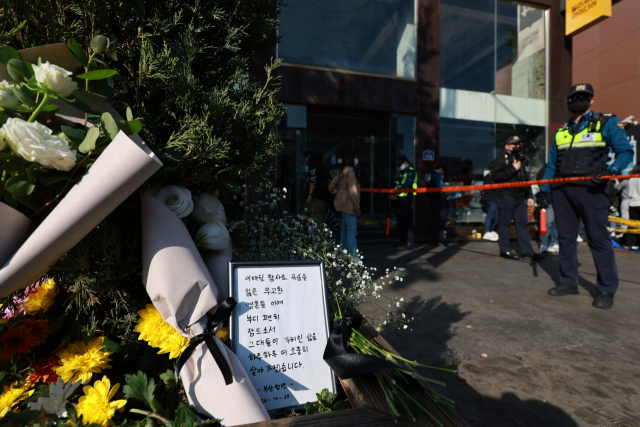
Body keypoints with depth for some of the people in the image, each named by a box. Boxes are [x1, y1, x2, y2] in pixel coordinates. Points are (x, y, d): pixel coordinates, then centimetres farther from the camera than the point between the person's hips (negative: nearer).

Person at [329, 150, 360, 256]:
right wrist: (356, 205, -14)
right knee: (352, 230, -7)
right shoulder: (350, 170, -13)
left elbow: (331, 186, 19)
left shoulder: (342, 171, 15)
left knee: (345, 229, 15)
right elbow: (352, 189, -17)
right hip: (348, 204, -10)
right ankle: (353, 255, -5)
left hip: (343, 203, 10)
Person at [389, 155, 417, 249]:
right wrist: (392, 195, -1)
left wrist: (394, 194, -21)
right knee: (401, 222, 12)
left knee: (408, 222, -9)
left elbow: (404, 185, -18)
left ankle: (410, 242, -5)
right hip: (399, 200, 9)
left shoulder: (410, 171, -6)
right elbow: (397, 185, 16)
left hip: (406, 199, -9)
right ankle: (403, 242, 19)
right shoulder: (402, 172, 23)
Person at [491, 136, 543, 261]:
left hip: (520, 197, 7)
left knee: (523, 223, 6)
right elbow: (495, 175, -18)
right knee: (505, 223, -3)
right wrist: (513, 169, -15)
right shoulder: (501, 160, -2)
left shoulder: (523, 160, 22)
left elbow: (526, 180, 25)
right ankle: (504, 250, 4)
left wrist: (530, 196, 19)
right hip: (506, 196, -7)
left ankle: (527, 251, 11)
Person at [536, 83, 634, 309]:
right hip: (561, 189, 5)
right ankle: (569, 282, 18)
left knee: (598, 238, -3)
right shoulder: (560, 132, 18)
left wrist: (612, 170, -20)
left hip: (590, 188, -5)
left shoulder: (607, 123, 6)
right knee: (565, 237, 8)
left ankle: (607, 289, 8)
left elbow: (625, 151, 1)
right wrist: (543, 190, 11)